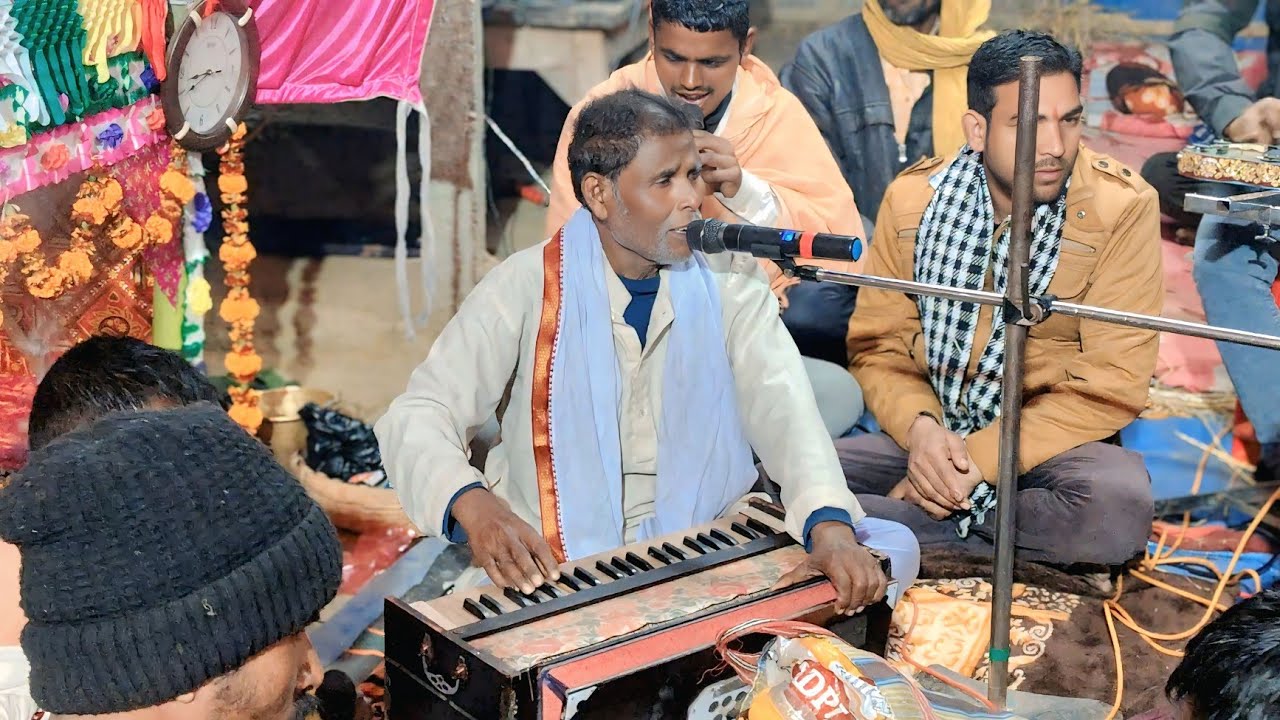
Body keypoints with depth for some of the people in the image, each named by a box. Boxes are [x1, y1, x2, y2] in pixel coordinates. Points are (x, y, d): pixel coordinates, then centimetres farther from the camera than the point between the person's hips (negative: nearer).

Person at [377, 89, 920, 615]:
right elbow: (417, 416, -11)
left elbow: (781, 406, -12)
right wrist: (471, 502, -34)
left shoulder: (727, 279, 1)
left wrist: (829, 525, -32)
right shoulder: (529, 286, -6)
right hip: (555, 560, -3)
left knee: (892, 549, -14)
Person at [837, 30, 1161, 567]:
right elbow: (878, 346, 3)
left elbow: (1112, 385, -14)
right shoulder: (913, 199, -1)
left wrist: (981, 458, -21)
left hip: (1052, 443, -2)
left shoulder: (1122, 209, -11)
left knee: (1117, 507, -36)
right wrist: (920, 428, -18)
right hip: (929, 437, 2)